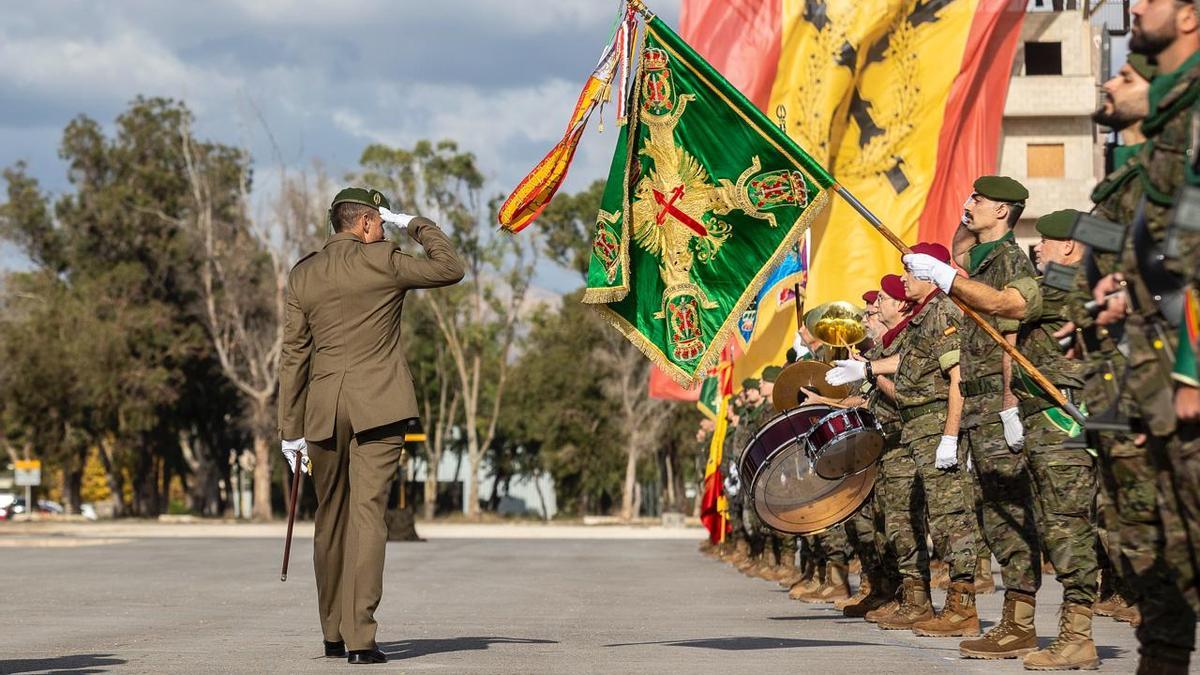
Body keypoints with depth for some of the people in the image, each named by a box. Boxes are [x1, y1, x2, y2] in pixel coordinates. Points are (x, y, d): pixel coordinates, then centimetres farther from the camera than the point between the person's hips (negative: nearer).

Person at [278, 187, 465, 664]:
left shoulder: (302, 275, 8)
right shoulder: (383, 262, -4)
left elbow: (293, 356, 8)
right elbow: (450, 269, 6)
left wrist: (291, 428, 11)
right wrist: (416, 225, 17)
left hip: (324, 409, 4)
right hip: (378, 407, -4)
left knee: (331, 517, 14)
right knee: (367, 513, -7)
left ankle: (333, 633, 22)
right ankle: (360, 636, -13)